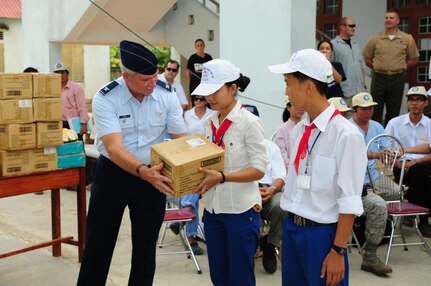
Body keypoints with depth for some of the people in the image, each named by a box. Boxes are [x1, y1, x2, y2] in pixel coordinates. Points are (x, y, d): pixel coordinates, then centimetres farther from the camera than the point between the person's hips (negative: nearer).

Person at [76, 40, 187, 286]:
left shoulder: (166, 95, -9)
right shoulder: (106, 99, -18)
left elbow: (181, 140, -5)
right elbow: (114, 148, -28)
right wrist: (143, 171, -45)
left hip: (153, 175, 2)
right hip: (113, 173, -2)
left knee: (146, 247, 12)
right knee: (98, 245, 9)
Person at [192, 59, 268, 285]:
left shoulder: (249, 122, -13)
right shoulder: (209, 122, 6)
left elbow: (259, 169, -16)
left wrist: (222, 177, -26)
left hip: (241, 210, -6)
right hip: (213, 209, 6)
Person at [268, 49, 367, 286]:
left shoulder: (345, 135, -18)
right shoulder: (299, 130, 4)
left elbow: (349, 203, -16)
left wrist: (338, 251, -14)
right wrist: (287, 234, 14)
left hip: (322, 234, -6)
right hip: (291, 229, 7)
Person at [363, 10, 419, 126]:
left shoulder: (407, 39, 2)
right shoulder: (375, 39, 2)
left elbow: (413, 59, 9)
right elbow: (367, 59, 9)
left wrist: (399, 67, 3)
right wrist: (378, 68, 4)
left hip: (397, 78, 0)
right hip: (379, 77, 0)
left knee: (393, 112, 8)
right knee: (376, 111, 0)